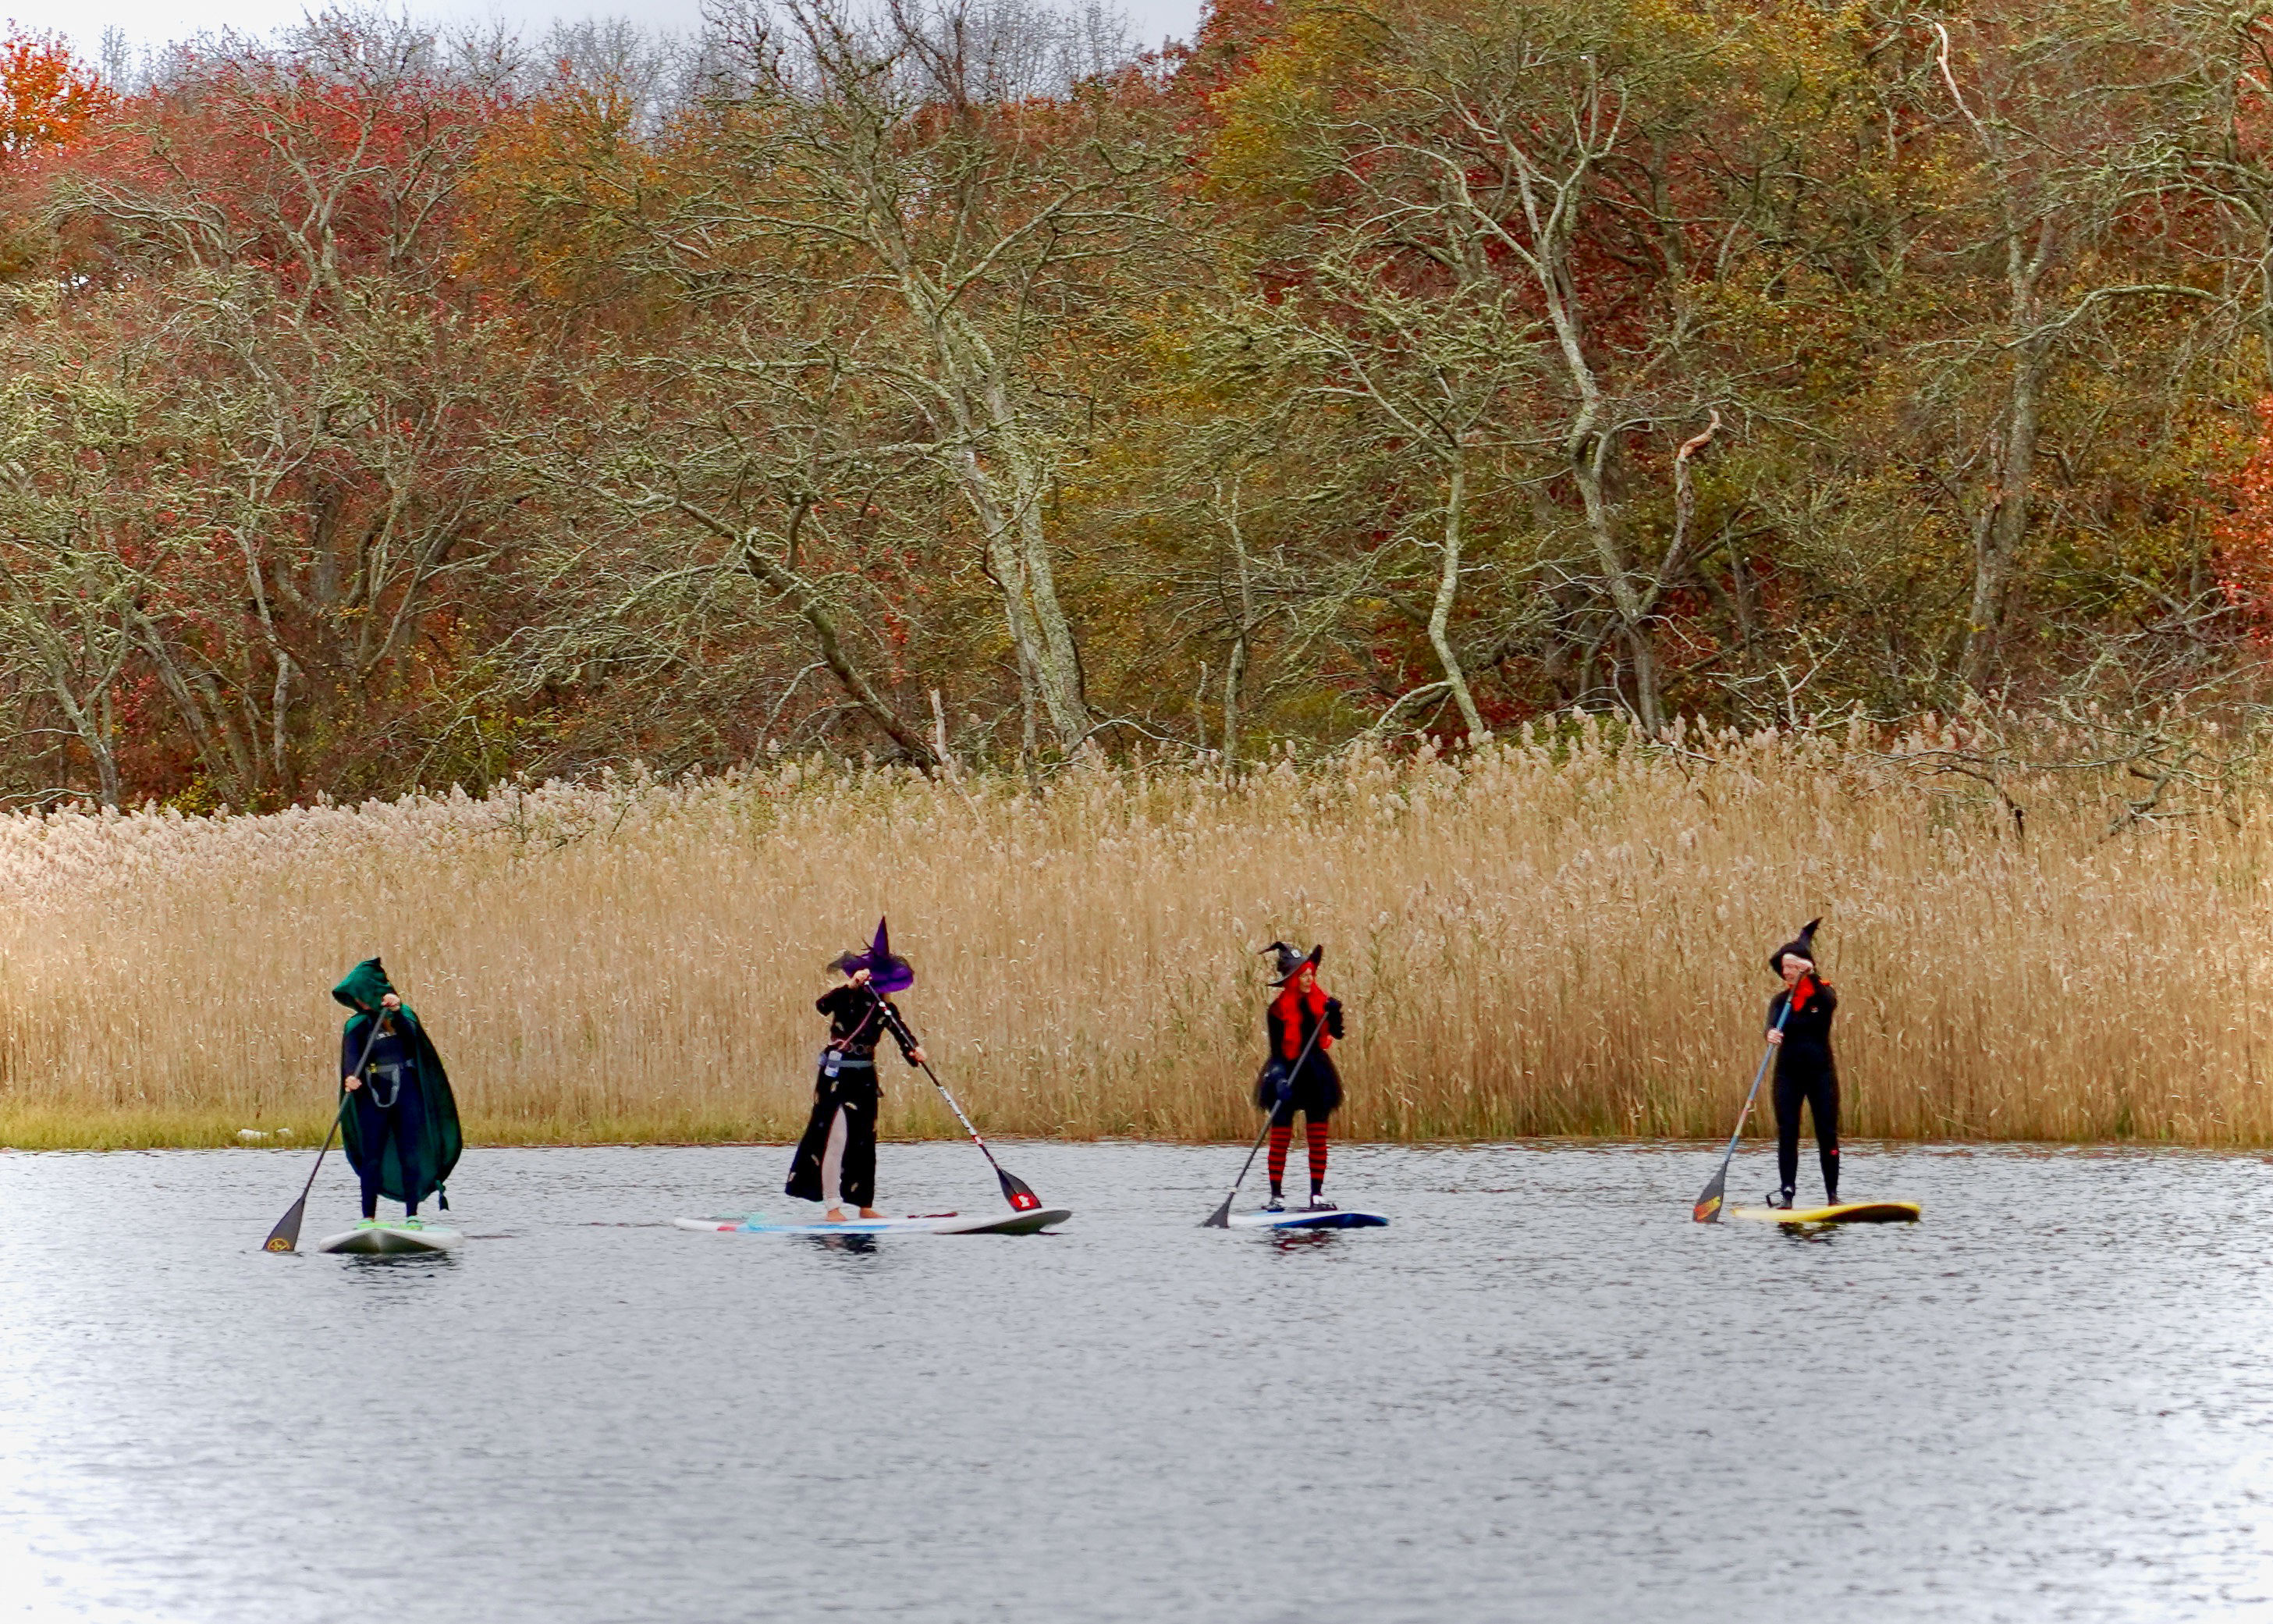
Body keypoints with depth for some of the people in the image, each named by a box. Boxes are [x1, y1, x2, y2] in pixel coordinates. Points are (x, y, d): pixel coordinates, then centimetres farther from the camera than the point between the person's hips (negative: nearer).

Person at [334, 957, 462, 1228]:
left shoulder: (403, 1014, 10)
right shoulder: (356, 1025, 7)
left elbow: (412, 1035, -10)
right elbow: (351, 1055, -10)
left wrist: (397, 1011, -22)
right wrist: (351, 1077, -29)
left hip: (406, 1092, 0)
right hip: (374, 1095, 0)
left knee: (410, 1153, -2)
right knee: (372, 1156, -3)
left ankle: (412, 1215, 1)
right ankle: (368, 1218, -1)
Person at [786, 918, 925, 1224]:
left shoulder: (885, 1008, 7)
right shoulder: (847, 998, -9)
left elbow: (901, 1034, -3)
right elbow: (822, 1005, -29)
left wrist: (914, 1051, -24)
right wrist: (850, 986, -41)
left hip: (865, 1078, 7)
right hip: (836, 1076, -7)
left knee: (864, 1141, 10)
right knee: (835, 1137, -9)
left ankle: (864, 1205, 17)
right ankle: (831, 1207, -7)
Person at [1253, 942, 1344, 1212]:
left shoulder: (1318, 1001, 3)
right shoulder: (1278, 1010, -11)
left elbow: (1337, 1034, 4)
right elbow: (1277, 1050, -14)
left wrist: (1334, 1014, -14)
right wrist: (1280, 1080, -26)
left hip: (1317, 1074, 4)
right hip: (1287, 1074, -4)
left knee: (1318, 1137, 3)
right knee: (1281, 1137, -2)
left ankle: (1317, 1194, 8)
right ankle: (1276, 1195, 5)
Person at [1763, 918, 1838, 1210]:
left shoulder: (1823, 993, 0)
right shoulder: (1781, 1000, 6)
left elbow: (1830, 1004, -24)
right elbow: (1773, 1024, -12)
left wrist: (1811, 975, -33)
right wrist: (1772, 1034, -36)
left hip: (1821, 1073, -2)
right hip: (1788, 1073, 2)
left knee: (1827, 1134, -1)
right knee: (1787, 1133, -6)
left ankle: (1832, 1194, 5)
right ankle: (1787, 1192, -8)